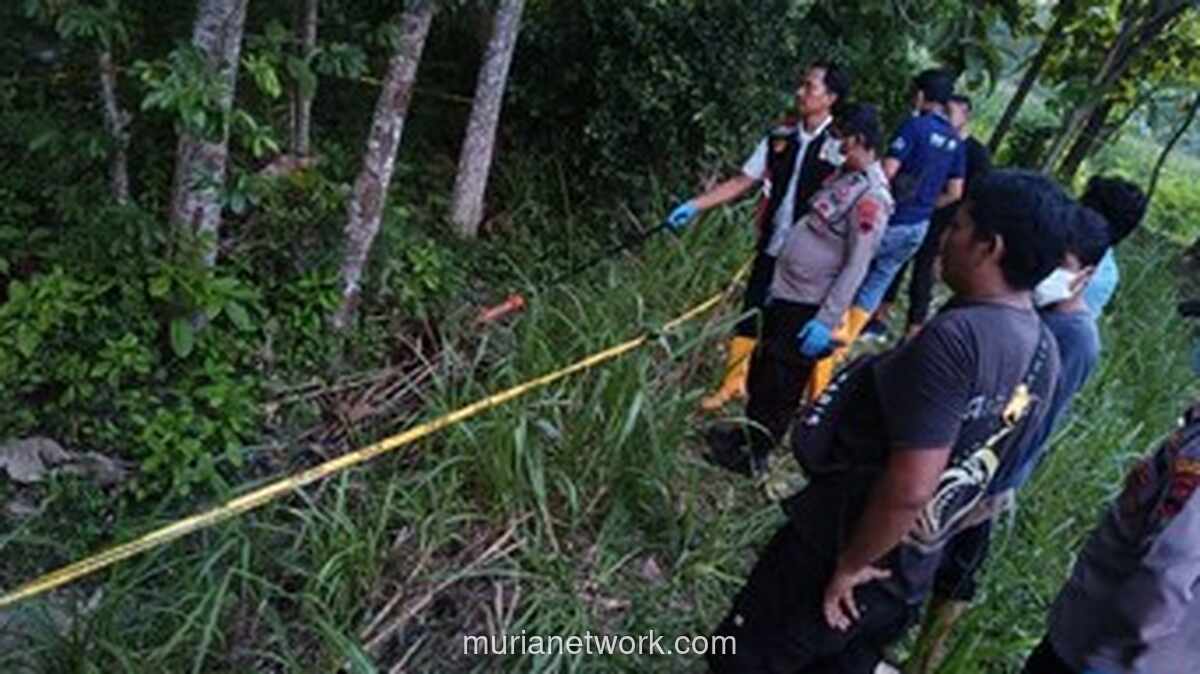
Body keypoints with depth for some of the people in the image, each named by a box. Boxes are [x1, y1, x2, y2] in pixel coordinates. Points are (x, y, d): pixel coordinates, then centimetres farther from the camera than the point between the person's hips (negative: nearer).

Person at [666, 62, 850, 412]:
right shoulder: (781, 136, 2)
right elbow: (742, 181, 5)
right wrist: (694, 206, -1)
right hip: (772, 247, 5)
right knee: (749, 314, 12)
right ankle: (733, 384, 29)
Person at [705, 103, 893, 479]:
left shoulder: (871, 197, -20)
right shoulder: (844, 177, 10)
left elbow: (856, 268, -22)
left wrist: (826, 322, -24)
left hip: (806, 308, -9)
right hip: (785, 294, 9)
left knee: (780, 384, 3)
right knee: (760, 370, 20)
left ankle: (754, 458, 17)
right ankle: (746, 433, 37)